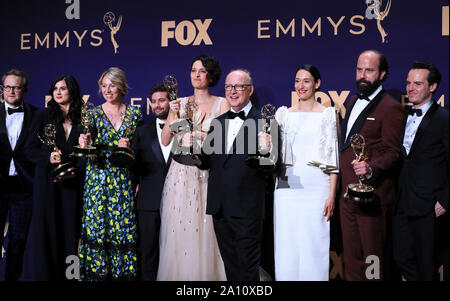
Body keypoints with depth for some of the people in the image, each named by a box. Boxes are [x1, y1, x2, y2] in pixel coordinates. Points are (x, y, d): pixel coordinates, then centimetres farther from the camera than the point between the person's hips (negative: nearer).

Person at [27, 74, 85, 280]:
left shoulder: (83, 119, 7)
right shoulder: (45, 117, 7)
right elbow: (33, 149, 5)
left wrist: (75, 169, -9)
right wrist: (49, 157, -13)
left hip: (73, 182, 0)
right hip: (47, 181, 0)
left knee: (71, 229, 1)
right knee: (46, 230, 0)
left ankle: (69, 274, 7)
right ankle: (45, 274, 8)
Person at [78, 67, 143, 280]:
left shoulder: (135, 115, 6)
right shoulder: (93, 114, 4)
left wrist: (129, 148, -10)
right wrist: (86, 145, -22)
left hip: (125, 181, 1)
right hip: (98, 180, 0)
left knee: (124, 228, 0)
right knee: (96, 227, -2)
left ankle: (123, 272, 12)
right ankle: (96, 273, 9)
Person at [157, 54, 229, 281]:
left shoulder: (221, 104, 4)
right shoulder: (180, 103, 11)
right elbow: (165, 140, 5)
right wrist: (174, 115, -7)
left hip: (208, 173, -2)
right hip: (181, 172, 2)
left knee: (205, 230, -3)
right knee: (178, 230, 1)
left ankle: (207, 275, 8)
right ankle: (178, 275, 11)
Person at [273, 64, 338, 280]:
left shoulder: (327, 114, 4)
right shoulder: (284, 114, 13)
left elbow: (333, 157, 0)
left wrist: (332, 195, -7)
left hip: (316, 188, -3)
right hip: (287, 187, 3)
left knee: (314, 245, -2)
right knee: (286, 245, 3)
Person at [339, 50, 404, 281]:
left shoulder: (390, 108, -9)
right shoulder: (352, 102, 16)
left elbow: (393, 152, -12)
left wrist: (371, 168, -30)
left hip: (372, 197, -8)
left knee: (373, 257, -1)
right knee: (351, 257, 14)